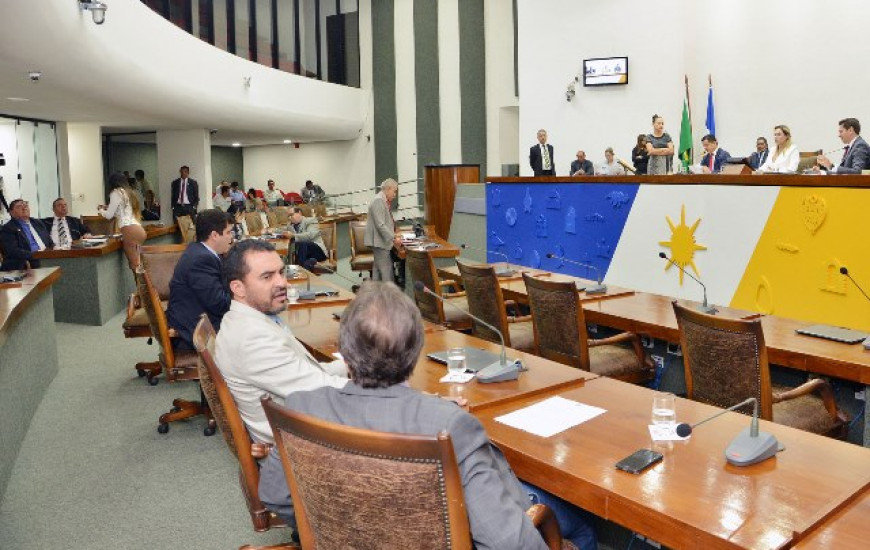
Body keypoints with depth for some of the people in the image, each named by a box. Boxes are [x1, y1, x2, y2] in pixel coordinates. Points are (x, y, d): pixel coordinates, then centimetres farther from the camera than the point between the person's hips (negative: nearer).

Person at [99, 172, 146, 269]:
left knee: (134, 265, -10)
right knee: (136, 264, 8)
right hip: (138, 229, 8)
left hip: (130, 231, -8)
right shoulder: (127, 193, 24)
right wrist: (108, 208, 41)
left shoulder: (116, 193, 1)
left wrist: (101, 210, 22)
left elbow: (109, 215, 3)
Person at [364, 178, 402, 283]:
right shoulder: (378, 201, -19)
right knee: (386, 269, -8)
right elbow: (380, 225, -24)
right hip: (379, 241, -10)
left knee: (378, 268, 15)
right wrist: (394, 238, -23)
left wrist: (393, 235, 12)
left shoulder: (384, 201, 12)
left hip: (382, 240, 10)